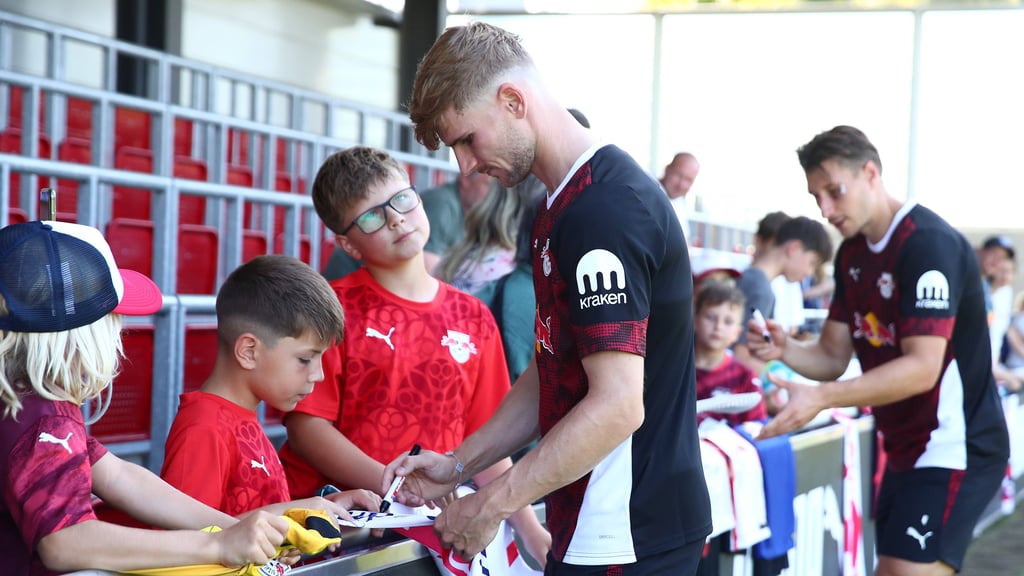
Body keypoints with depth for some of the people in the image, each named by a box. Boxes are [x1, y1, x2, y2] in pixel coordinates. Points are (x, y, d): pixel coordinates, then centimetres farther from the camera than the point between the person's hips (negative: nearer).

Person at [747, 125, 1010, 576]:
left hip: (955, 449, -9)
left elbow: (923, 367, -25)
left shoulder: (928, 243, -19)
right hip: (906, 450, 9)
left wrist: (821, 399, -32)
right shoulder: (851, 254, 8)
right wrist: (784, 349, -13)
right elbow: (833, 357, 9)